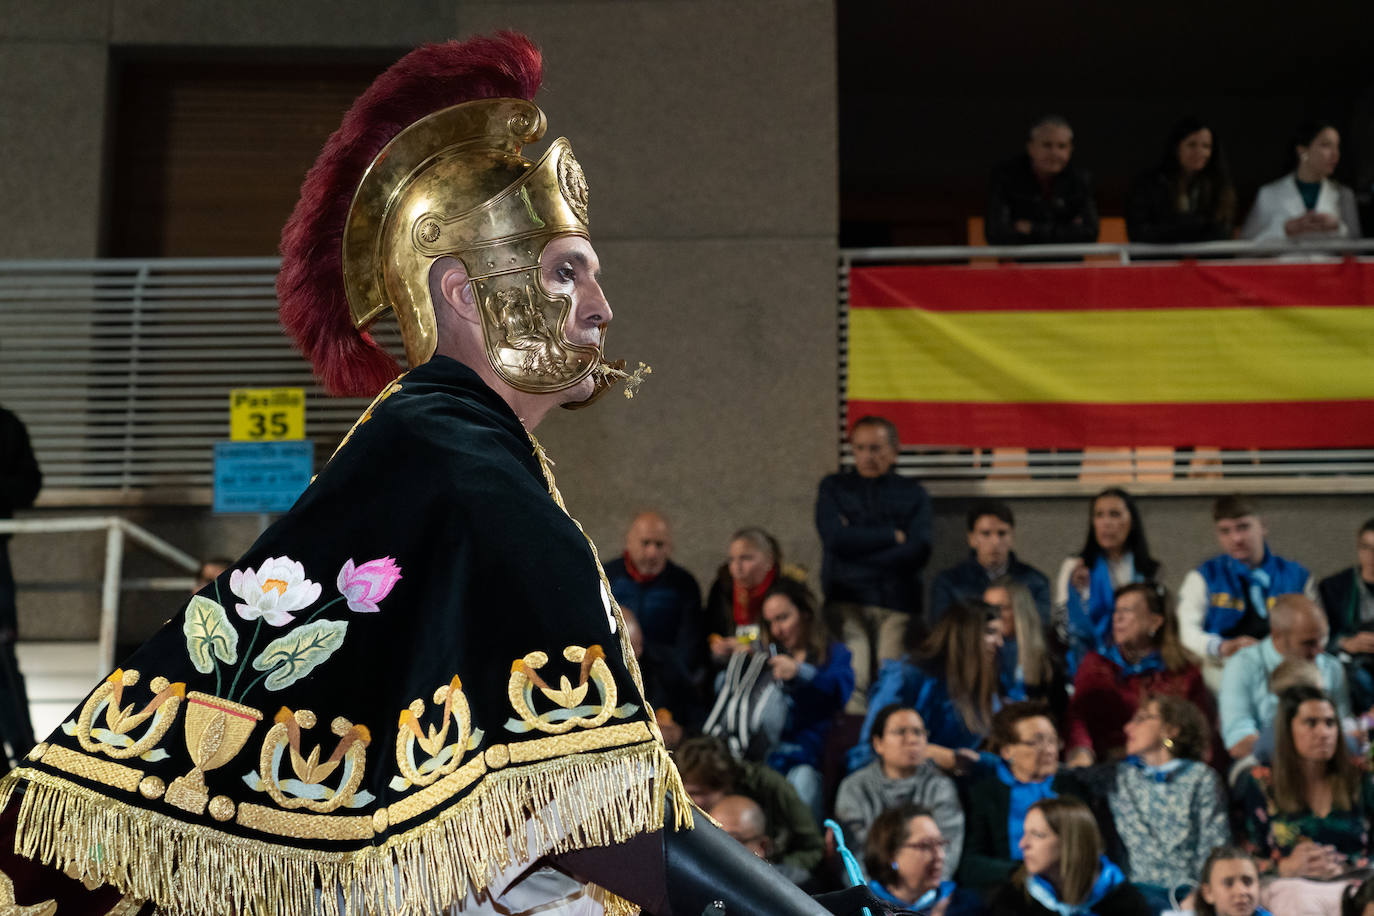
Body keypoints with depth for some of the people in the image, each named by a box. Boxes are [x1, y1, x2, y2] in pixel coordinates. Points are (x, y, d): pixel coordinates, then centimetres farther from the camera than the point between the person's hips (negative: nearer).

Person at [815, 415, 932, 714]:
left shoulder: (913, 493, 15)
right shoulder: (833, 488, 16)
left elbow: (917, 552, 1)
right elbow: (836, 538, -2)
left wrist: (860, 545, -1)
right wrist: (893, 535, 2)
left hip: (897, 603, 0)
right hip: (846, 601, 0)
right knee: (852, 681, -17)